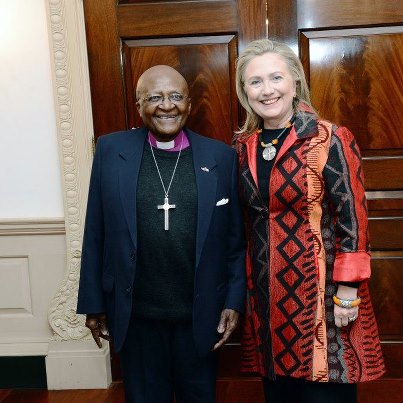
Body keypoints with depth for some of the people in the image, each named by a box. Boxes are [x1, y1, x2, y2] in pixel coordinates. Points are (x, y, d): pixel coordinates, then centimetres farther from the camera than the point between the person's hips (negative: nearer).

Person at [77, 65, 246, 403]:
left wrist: (234, 301, -1)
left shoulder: (221, 156, -2)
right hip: (135, 315, 0)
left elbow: (235, 238, 1)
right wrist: (94, 302, 2)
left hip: (200, 314, 1)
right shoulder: (111, 150, -3)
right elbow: (96, 234, 0)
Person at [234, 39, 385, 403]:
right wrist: (248, 285, 13)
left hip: (321, 291, -5)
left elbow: (352, 219, -12)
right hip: (267, 293, 5)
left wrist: (348, 292, -14)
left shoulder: (330, 140, -11)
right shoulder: (244, 145, 5)